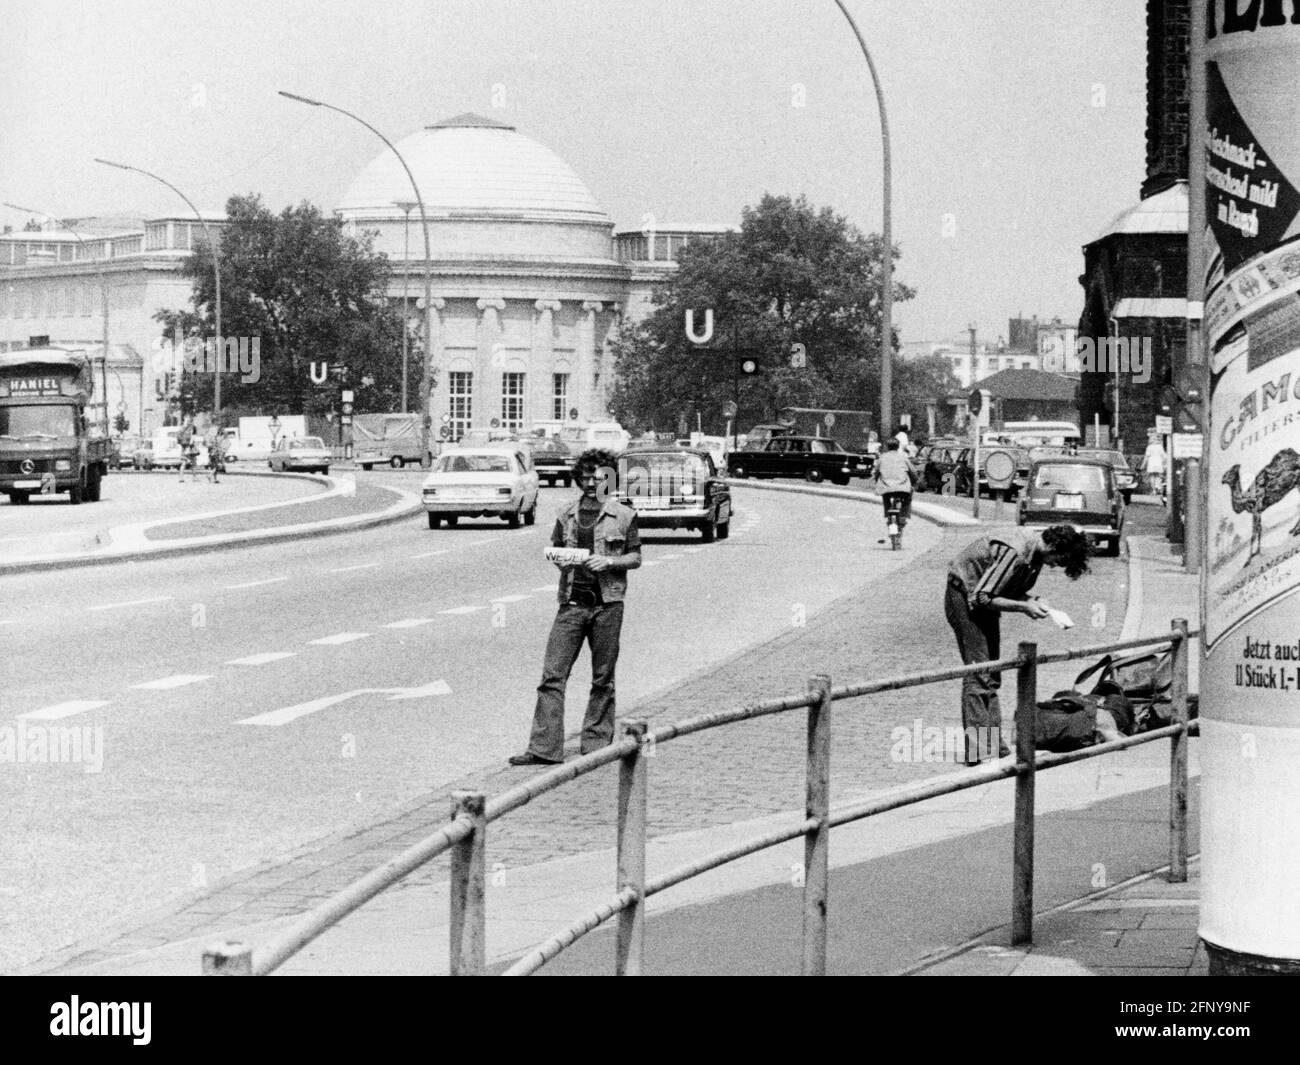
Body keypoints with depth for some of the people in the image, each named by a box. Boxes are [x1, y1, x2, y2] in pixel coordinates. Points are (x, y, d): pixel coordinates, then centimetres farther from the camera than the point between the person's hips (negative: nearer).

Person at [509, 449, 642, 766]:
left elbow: (635, 558, 6)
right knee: (552, 675, -6)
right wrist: (560, 559, -2)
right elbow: (554, 549, 20)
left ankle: (596, 745, 14)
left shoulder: (624, 516, 3)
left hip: (607, 603, -2)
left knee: (602, 678, 4)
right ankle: (544, 749, -6)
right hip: (572, 601, 2)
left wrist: (609, 561, -11)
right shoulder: (568, 515, 11)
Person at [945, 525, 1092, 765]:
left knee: (992, 676, 7)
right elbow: (980, 597, -29)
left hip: (984, 598, 9)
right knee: (979, 672, -15)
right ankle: (977, 750, -17)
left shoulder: (1036, 554, -3)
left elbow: (1014, 590, 10)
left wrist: (1032, 601, -10)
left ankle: (993, 743, 10)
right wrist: (1023, 607, -28)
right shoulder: (1015, 553, -31)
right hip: (965, 597, -9)